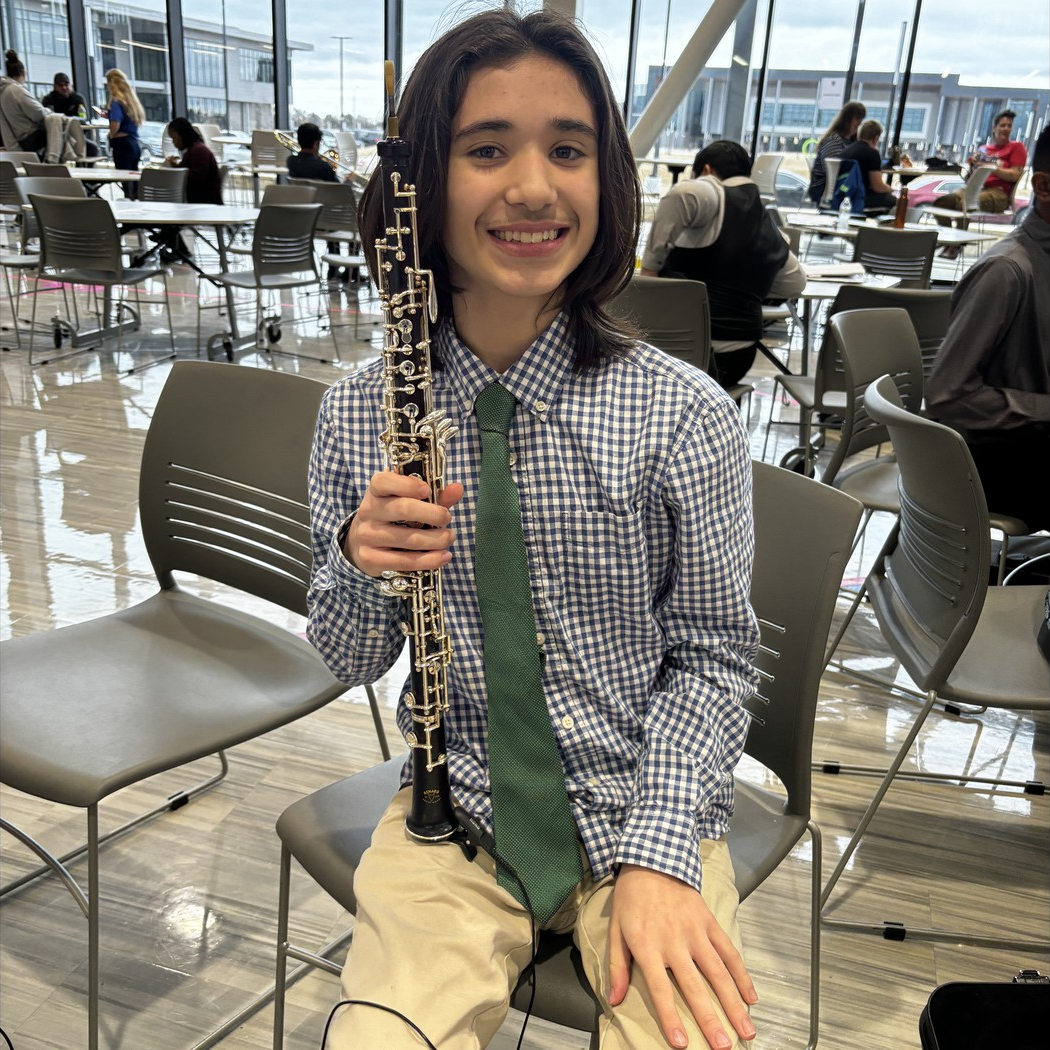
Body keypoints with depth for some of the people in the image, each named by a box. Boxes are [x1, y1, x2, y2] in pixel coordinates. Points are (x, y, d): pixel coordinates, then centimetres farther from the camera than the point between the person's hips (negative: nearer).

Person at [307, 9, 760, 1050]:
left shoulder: (686, 415, -11)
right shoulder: (359, 414, -5)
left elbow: (713, 655, -2)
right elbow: (349, 663, 4)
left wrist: (657, 855, -14)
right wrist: (358, 563, -18)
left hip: (643, 806, 0)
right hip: (457, 809, 1)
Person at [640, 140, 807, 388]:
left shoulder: (716, 196, -6)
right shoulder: (771, 232, 15)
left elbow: (684, 193, -30)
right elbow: (795, 283, 29)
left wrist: (650, 266, -22)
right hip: (736, 357, 7)